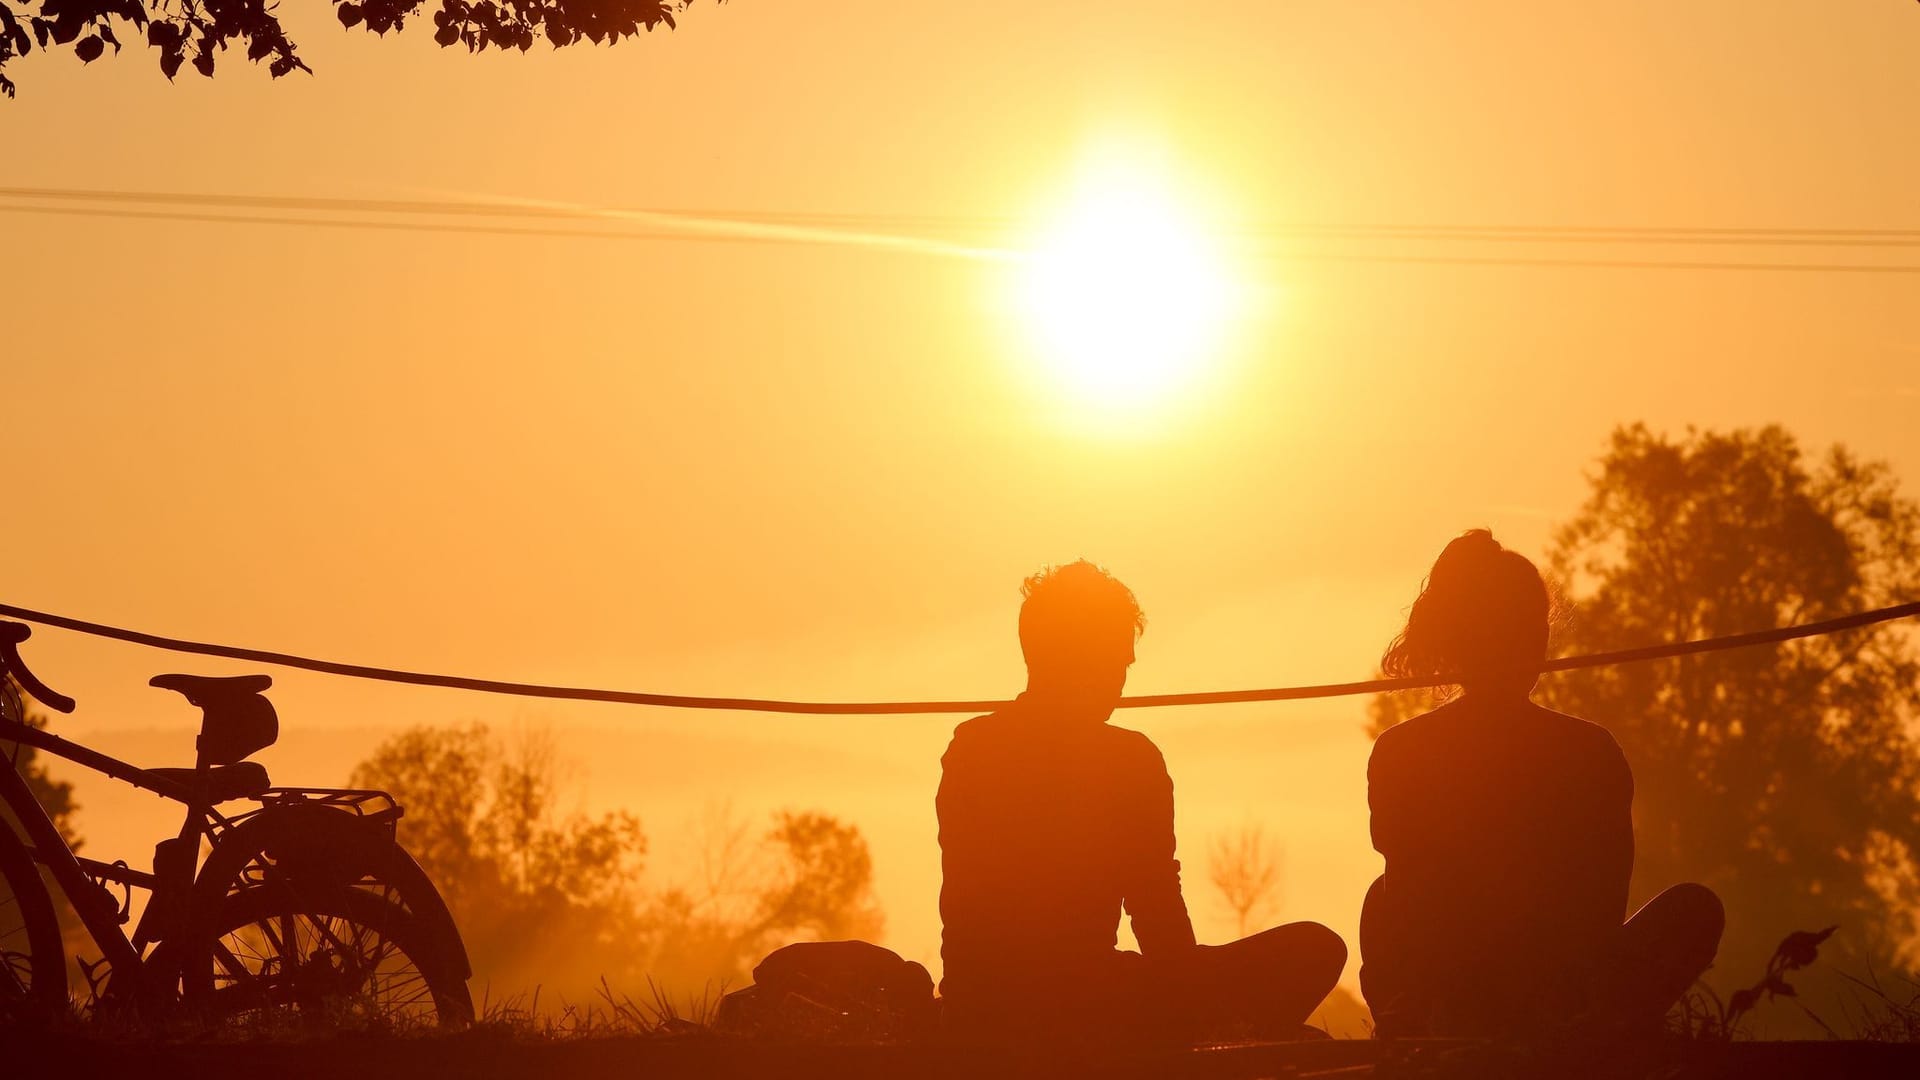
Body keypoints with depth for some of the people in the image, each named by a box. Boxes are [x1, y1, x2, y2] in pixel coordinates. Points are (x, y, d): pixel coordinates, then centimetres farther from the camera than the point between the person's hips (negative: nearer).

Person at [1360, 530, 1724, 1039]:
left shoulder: (1397, 754, -2)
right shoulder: (1592, 753, -6)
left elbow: (1407, 893, 8)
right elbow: (1605, 906, 2)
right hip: (1565, 1015, -2)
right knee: (1696, 908, 25)